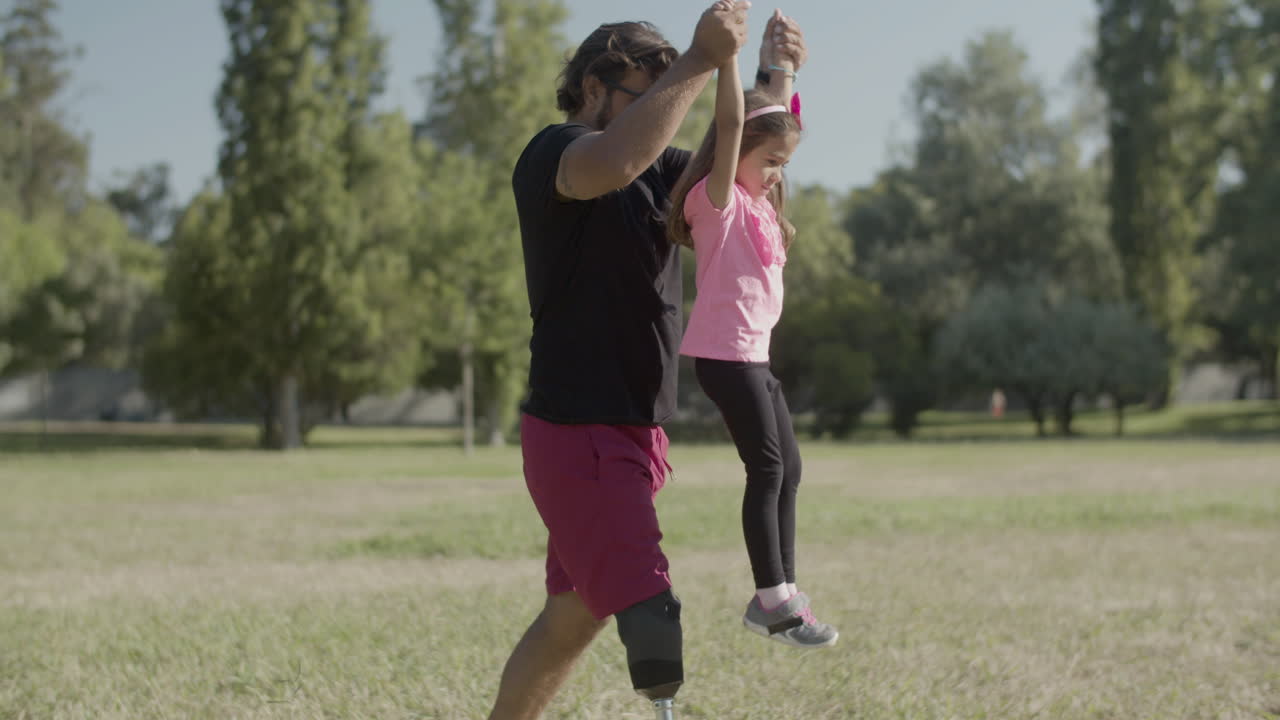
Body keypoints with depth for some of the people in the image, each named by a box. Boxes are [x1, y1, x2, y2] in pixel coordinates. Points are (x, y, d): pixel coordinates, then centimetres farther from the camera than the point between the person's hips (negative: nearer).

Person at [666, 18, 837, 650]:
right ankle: (772, 599, -3)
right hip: (725, 352, -9)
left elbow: (778, 119, 25)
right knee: (766, 470, -8)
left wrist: (784, 61, 20)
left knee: (787, 469, 10)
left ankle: (780, 592, 15)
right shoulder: (717, 198, -9)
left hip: (754, 354, 9)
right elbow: (731, 122, -23)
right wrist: (725, 45, -25)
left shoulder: (758, 201, 15)